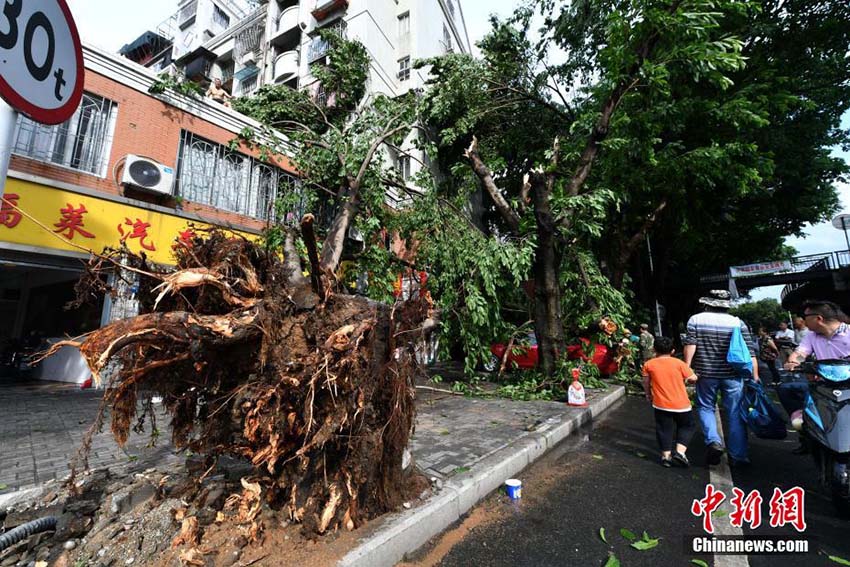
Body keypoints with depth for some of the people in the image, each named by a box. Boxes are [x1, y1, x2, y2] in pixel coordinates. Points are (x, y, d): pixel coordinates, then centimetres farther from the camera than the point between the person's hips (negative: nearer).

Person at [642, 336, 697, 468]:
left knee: (664, 429, 13)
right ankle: (680, 451, 6)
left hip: (661, 404, 0)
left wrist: (648, 395, 18)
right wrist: (684, 379, 19)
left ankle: (666, 456, 15)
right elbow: (693, 378, -3)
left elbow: (646, 382, 3)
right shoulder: (679, 363, -6)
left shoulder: (648, 364, -3)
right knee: (687, 426, 19)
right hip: (681, 404, 0)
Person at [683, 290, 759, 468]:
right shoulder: (738, 323, 1)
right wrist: (755, 376, 4)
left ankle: (713, 441, -3)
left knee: (705, 407, 16)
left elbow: (690, 345, -12)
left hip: (706, 373, -1)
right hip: (733, 375, 1)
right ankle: (739, 456, 16)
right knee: (735, 413, 11)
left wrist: (687, 367, -8)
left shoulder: (696, 320, -3)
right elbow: (750, 352, 0)